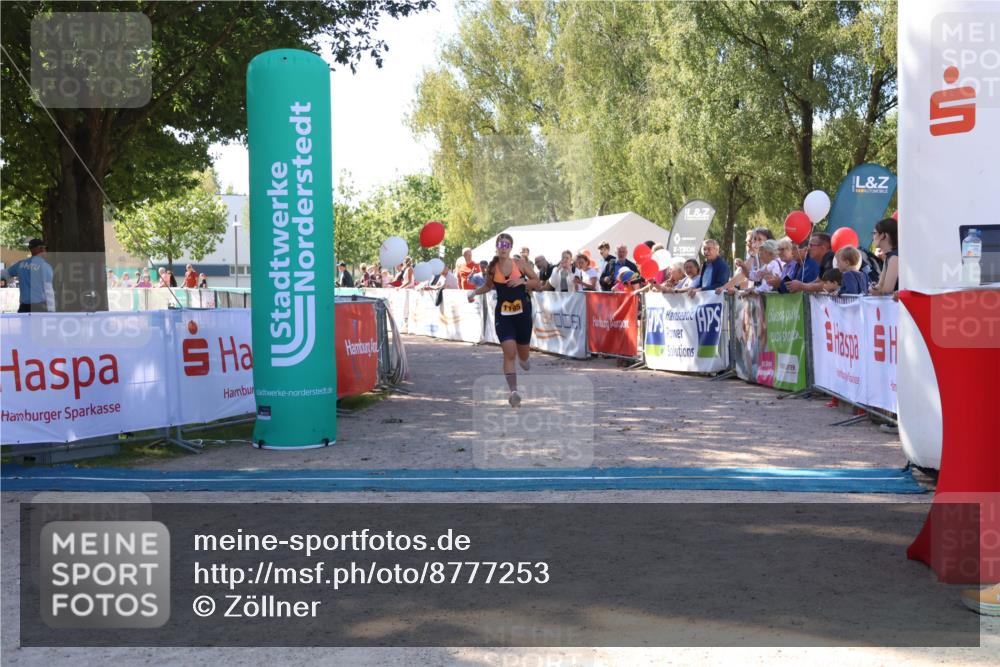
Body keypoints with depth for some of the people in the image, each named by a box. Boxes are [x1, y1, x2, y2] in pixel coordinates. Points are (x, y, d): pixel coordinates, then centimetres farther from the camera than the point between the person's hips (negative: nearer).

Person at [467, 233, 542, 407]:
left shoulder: (521, 264, -5)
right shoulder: (492, 268, -1)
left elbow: (538, 283, 1)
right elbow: (488, 286, 17)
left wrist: (523, 281, -16)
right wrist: (475, 292, -1)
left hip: (522, 312, 1)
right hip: (503, 314, 0)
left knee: (523, 355, 14)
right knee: (509, 352, -16)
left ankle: (523, 358, 53)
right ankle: (513, 391, -19)